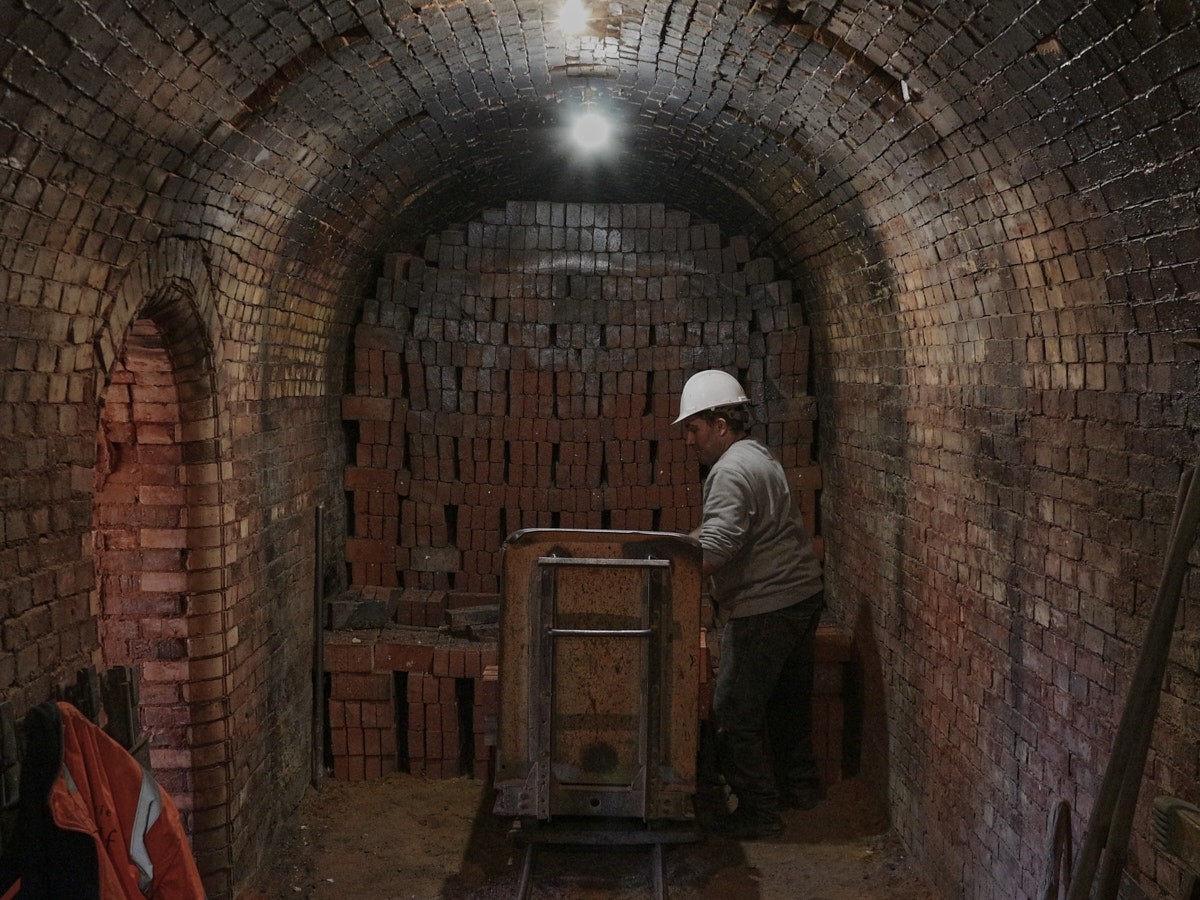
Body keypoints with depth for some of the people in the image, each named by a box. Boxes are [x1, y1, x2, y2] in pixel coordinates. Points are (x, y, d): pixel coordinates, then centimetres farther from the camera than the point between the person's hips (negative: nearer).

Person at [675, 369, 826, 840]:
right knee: (788, 700, 22)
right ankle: (800, 786, 35)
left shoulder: (732, 471, -18)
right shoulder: (757, 456, 15)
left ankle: (758, 810, 2)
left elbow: (713, 552, -27)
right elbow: (718, 528, 22)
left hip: (765, 608, -11)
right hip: (802, 594, 11)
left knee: (734, 716, -3)